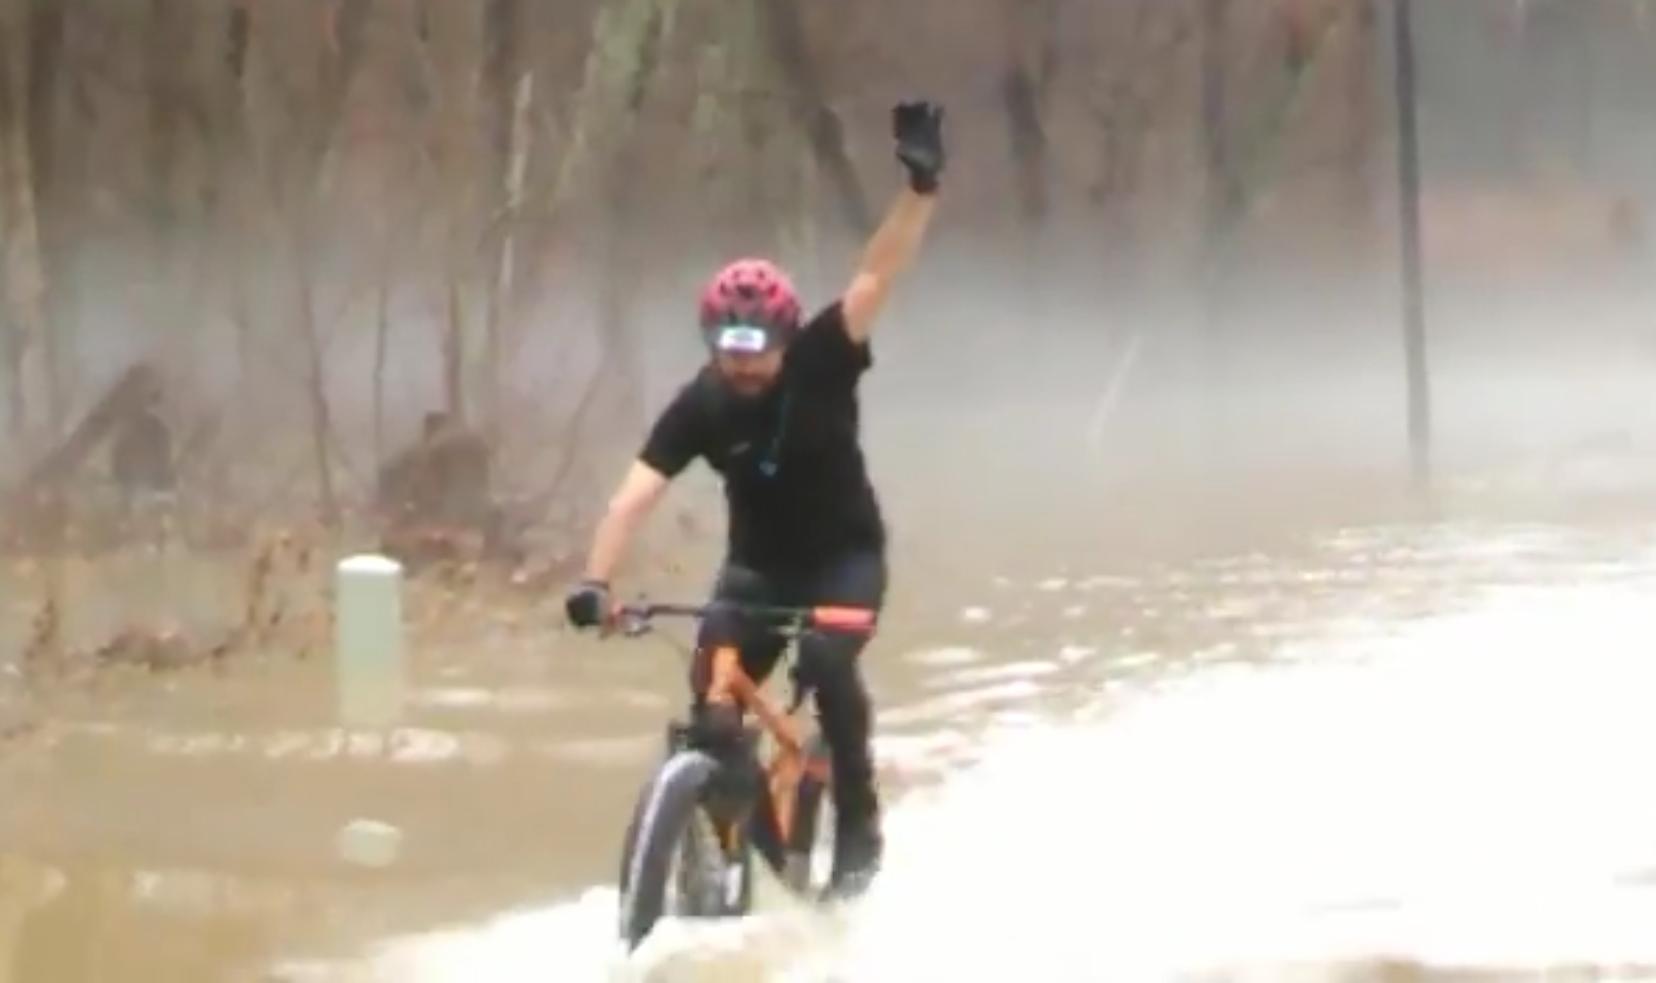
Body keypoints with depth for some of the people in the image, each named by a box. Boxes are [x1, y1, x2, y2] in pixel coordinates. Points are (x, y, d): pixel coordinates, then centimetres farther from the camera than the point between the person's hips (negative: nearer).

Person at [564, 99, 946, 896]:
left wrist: (921, 187, -48)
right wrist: (595, 581, -41)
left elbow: (877, 276, -34)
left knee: (825, 661, -29)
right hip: (758, 563, 3)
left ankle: (859, 829, -14)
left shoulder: (820, 365, -21)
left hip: (844, 556, -3)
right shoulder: (701, 406, -18)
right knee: (710, 693, -14)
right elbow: (634, 495, -26)